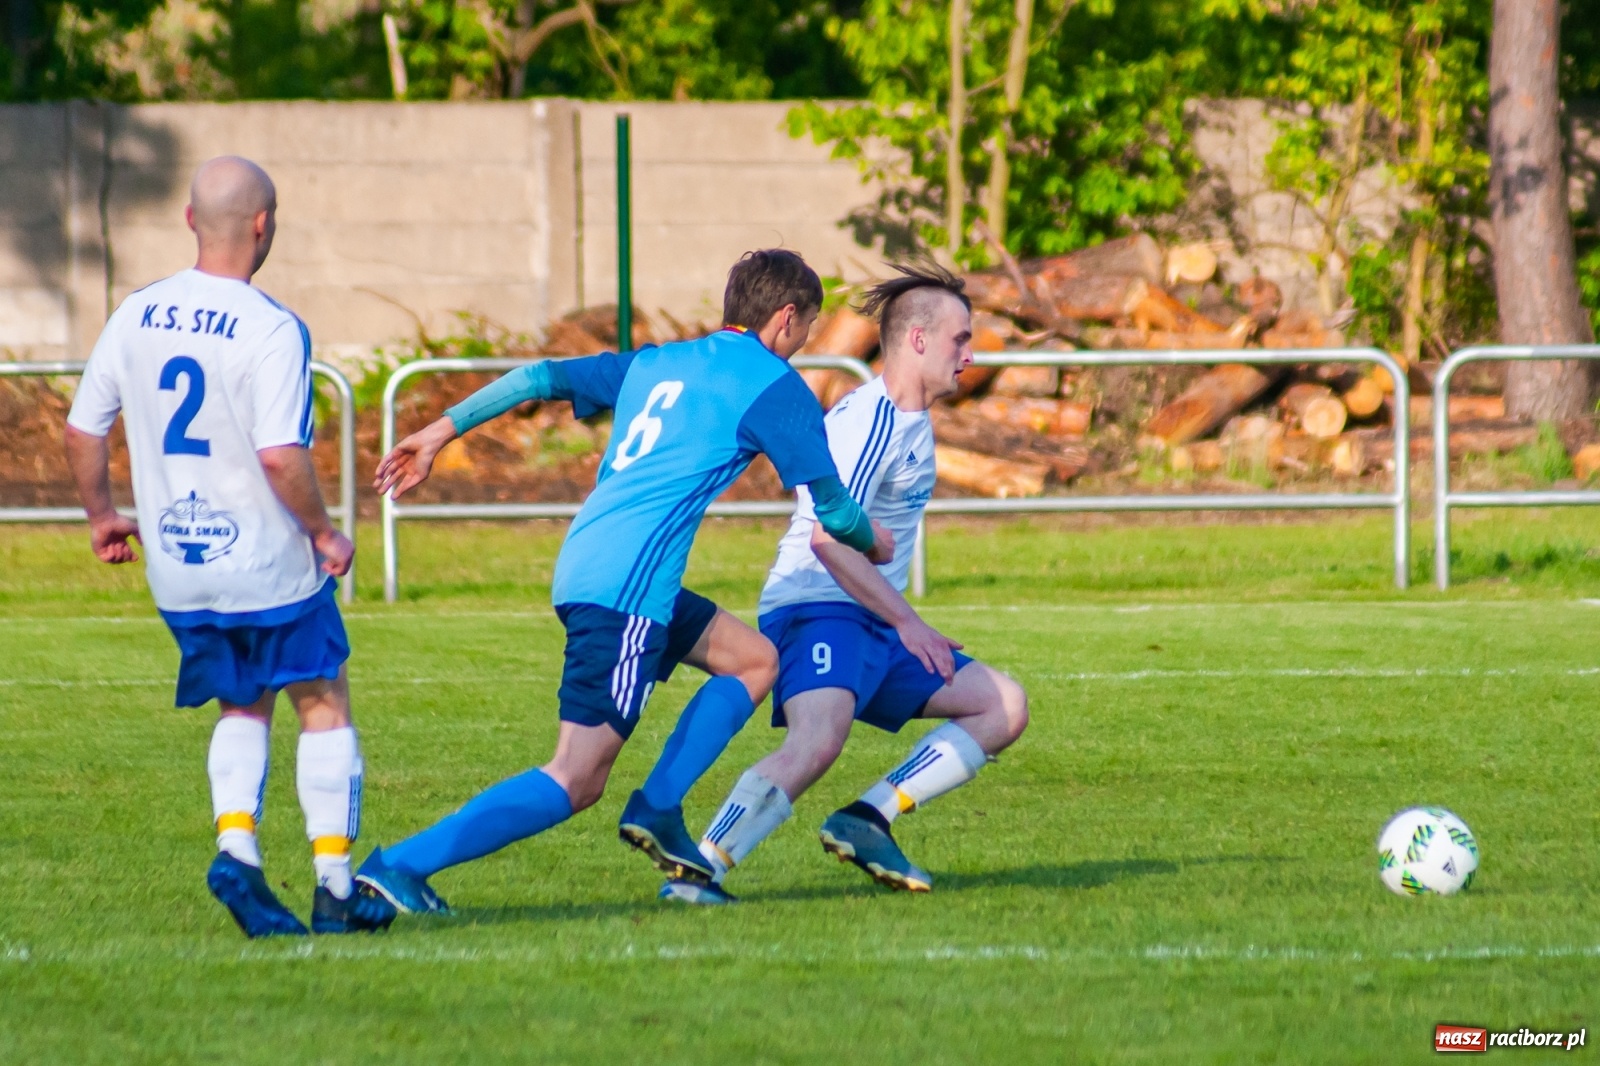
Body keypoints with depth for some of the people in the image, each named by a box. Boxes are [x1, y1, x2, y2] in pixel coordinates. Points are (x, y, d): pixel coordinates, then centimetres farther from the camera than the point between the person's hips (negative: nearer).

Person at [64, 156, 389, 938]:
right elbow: (281, 455, -26)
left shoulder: (136, 316, 0)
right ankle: (334, 885, 10)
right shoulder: (272, 330, -18)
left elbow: (82, 429, 7)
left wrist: (101, 514, 22)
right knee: (324, 706, 10)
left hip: (176, 571, 5)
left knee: (243, 710, 20)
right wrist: (324, 533, -11)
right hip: (268, 566, -5)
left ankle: (235, 844, -1)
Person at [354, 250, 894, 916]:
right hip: (626, 589, -9)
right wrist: (871, 544, 28)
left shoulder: (652, 364, 21)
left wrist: (441, 431, 20)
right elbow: (833, 509, 6)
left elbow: (541, 378, 16)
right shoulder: (775, 388, 1)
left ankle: (657, 810, 9)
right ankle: (400, 865, -20)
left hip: (583, 569, 9)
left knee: (754, 660, 21)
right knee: (575, 781, -11)